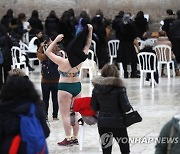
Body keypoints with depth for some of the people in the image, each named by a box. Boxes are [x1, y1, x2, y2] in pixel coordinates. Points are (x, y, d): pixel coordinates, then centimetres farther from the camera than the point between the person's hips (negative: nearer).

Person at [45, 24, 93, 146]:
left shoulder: (62, 62, -17)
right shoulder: (80, 60, -7)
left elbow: (48, 52, -9)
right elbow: (87, 45, 2)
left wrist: (56, 40, -8)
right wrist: (90, 31, -1)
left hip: (65, 88, -5)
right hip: (77, 87, 5)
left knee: (65, 115, 0)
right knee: (75, 114, 12)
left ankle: (68, 138, -2)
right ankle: (75, 138, 15)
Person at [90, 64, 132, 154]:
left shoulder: (96, 88, -1)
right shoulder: (119, 88, -13)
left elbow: (94, 107, 5)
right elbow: (126, 107, -15)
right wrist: (129, 106, 7)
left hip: (102, 123, 3)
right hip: (118, 123, -3)